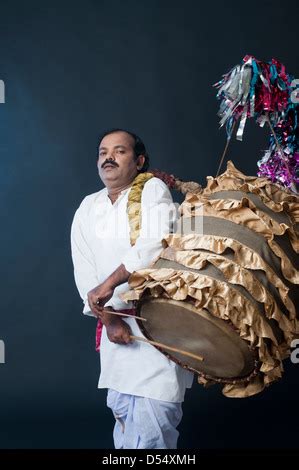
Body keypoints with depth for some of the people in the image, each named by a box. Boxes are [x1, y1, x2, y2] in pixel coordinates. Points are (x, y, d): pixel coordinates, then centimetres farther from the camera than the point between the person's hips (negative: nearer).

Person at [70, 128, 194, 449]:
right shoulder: (88, 209, 12)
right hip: (117, 324, 6)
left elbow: (155, 244, -21)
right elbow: (84, 271, 6)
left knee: (150, 424, -11)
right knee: (124, 415, 13)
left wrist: (109, 283, -21)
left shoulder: (153, 189, -4)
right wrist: (107, 318, -7)